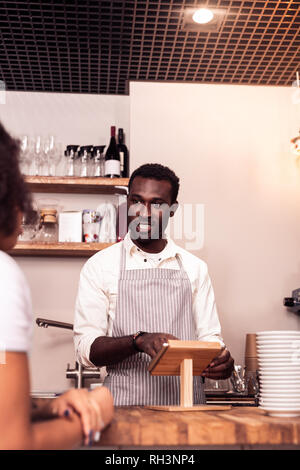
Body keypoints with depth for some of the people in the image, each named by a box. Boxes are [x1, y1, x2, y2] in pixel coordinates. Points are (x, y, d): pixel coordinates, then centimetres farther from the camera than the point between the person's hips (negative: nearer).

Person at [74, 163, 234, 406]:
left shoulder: (195, 268, 12)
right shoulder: (99, 266, 5)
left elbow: (209, 337, 13)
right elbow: (86, 347, -1)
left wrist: (221, 359, -9)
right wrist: (139, 340, -17)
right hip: (126, 403, -3)